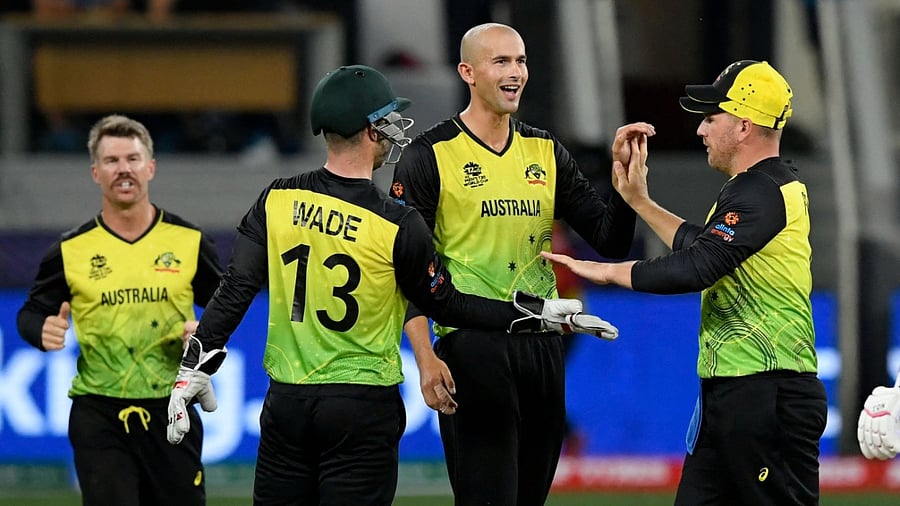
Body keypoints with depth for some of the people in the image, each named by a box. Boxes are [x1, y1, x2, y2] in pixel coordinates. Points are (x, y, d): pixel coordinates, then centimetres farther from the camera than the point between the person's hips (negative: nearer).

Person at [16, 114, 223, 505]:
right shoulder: (70, 251, 3)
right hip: (99, 415, -1)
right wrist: (43, 330, -11)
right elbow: (31, 313, 12)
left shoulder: (189, 241, 4)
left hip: (172, 414, 1)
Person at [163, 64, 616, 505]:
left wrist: (193, 370, 1)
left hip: (286, 402, 3)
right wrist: (541, 315, 6)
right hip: (363, 413, -3)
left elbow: (235, 291, -4)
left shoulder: (277, 201, -2)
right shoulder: (397, 226, -12)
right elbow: (445, 305, -2)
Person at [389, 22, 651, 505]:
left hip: (542, 346, 6)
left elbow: (610, 239, 11)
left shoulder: (545, 153, 13)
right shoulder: (429, 157, -3)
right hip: (471, 346, -6)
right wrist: (426, 357, -16)